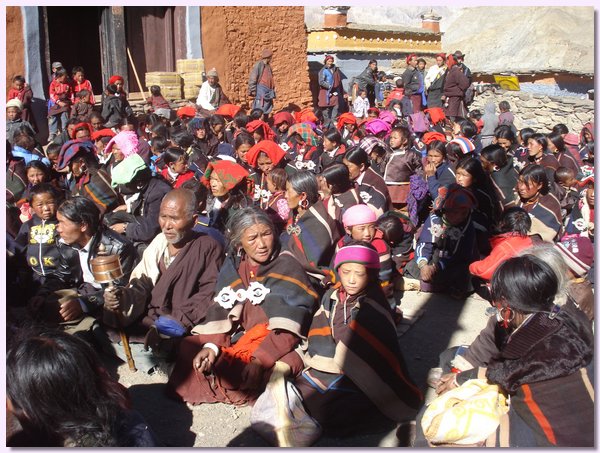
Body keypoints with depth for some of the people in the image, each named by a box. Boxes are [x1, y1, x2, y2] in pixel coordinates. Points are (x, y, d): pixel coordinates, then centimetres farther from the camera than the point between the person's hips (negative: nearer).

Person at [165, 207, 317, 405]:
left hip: (278, 344, -5)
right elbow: (221, 311, 0)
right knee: (189, 347, -5)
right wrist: (212, 345, -17)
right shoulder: (233, 266, 5)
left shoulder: (287, 266, -10)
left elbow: (288, 326, -19)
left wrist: (259, 359, -29)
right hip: (242, 338, 5)